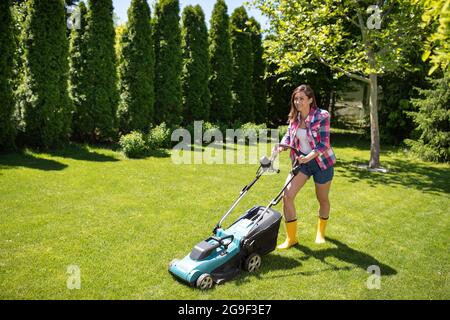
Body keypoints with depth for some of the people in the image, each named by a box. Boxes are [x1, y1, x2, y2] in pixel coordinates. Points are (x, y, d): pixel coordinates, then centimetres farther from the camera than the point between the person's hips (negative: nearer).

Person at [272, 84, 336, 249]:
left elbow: (324, 144, -20)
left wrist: (309, 157, -34)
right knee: (287, 195, -11)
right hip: (301, 161, 4)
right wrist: (281, 146, -17)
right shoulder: (294, 117, -1)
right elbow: (288, 136, 4)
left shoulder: (322, 116, -16)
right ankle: (291, 237, 2)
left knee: (322, 199, 13)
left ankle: (320, 232, 40)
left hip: (321, 161, -4)